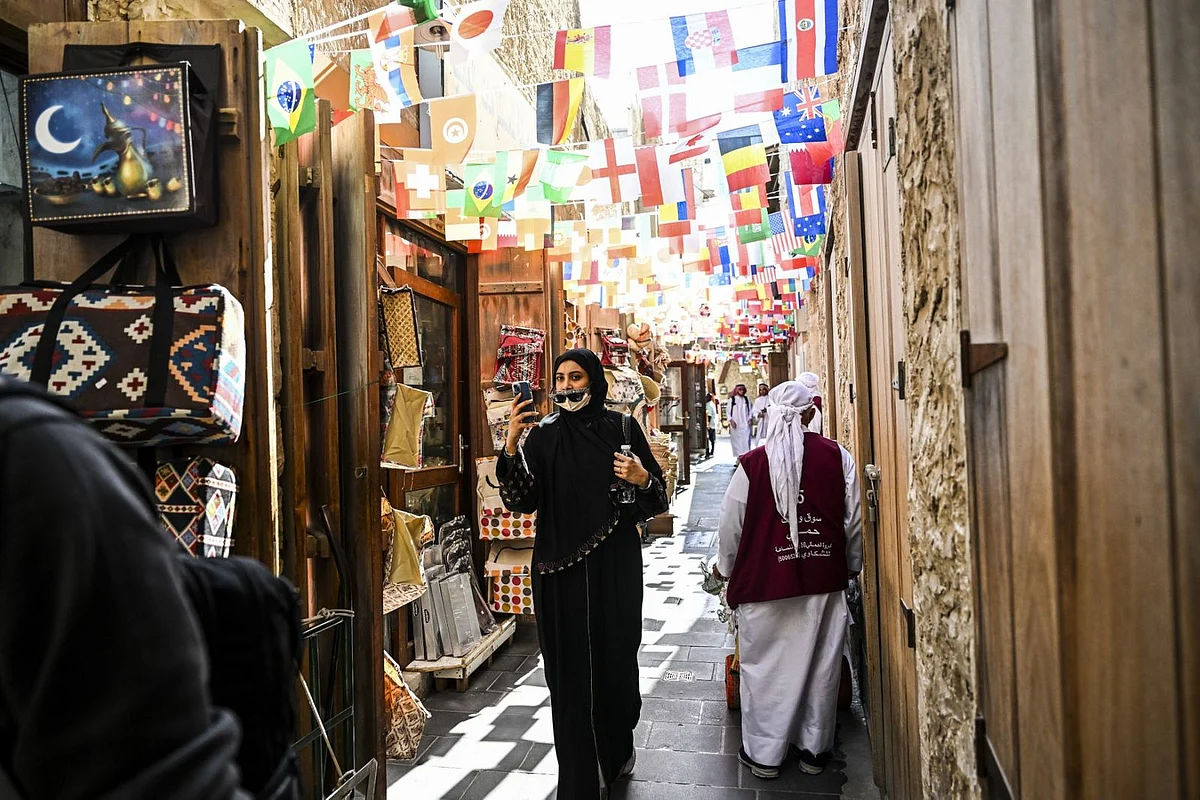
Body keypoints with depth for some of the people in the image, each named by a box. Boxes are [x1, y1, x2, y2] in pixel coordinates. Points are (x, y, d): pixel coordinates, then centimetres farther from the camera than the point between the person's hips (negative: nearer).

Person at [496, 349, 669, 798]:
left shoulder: (623, 428, 1)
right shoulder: (544, 434, 1)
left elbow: (657, 497, 5)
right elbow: (523, 500, -7)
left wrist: (643, 478, -17)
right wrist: (512, 445, -19)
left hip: (614, 563, 0)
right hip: (561, 567, 0)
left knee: (616, 655, 9)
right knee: (571, 665, 3)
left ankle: (618, 749, 37)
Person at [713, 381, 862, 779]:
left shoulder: (752, 464, -10)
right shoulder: (837, 457, -4)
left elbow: (730, 526, -1)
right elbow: (854, 518, 3)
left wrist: (726, 567, 18)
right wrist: (851, 565, 20)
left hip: (766, 582, -2)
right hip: (824, 580, 3)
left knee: (766, 666, 11)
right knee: (820, 664, 15)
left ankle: (764, 753, 22)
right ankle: (814, 749, 29)